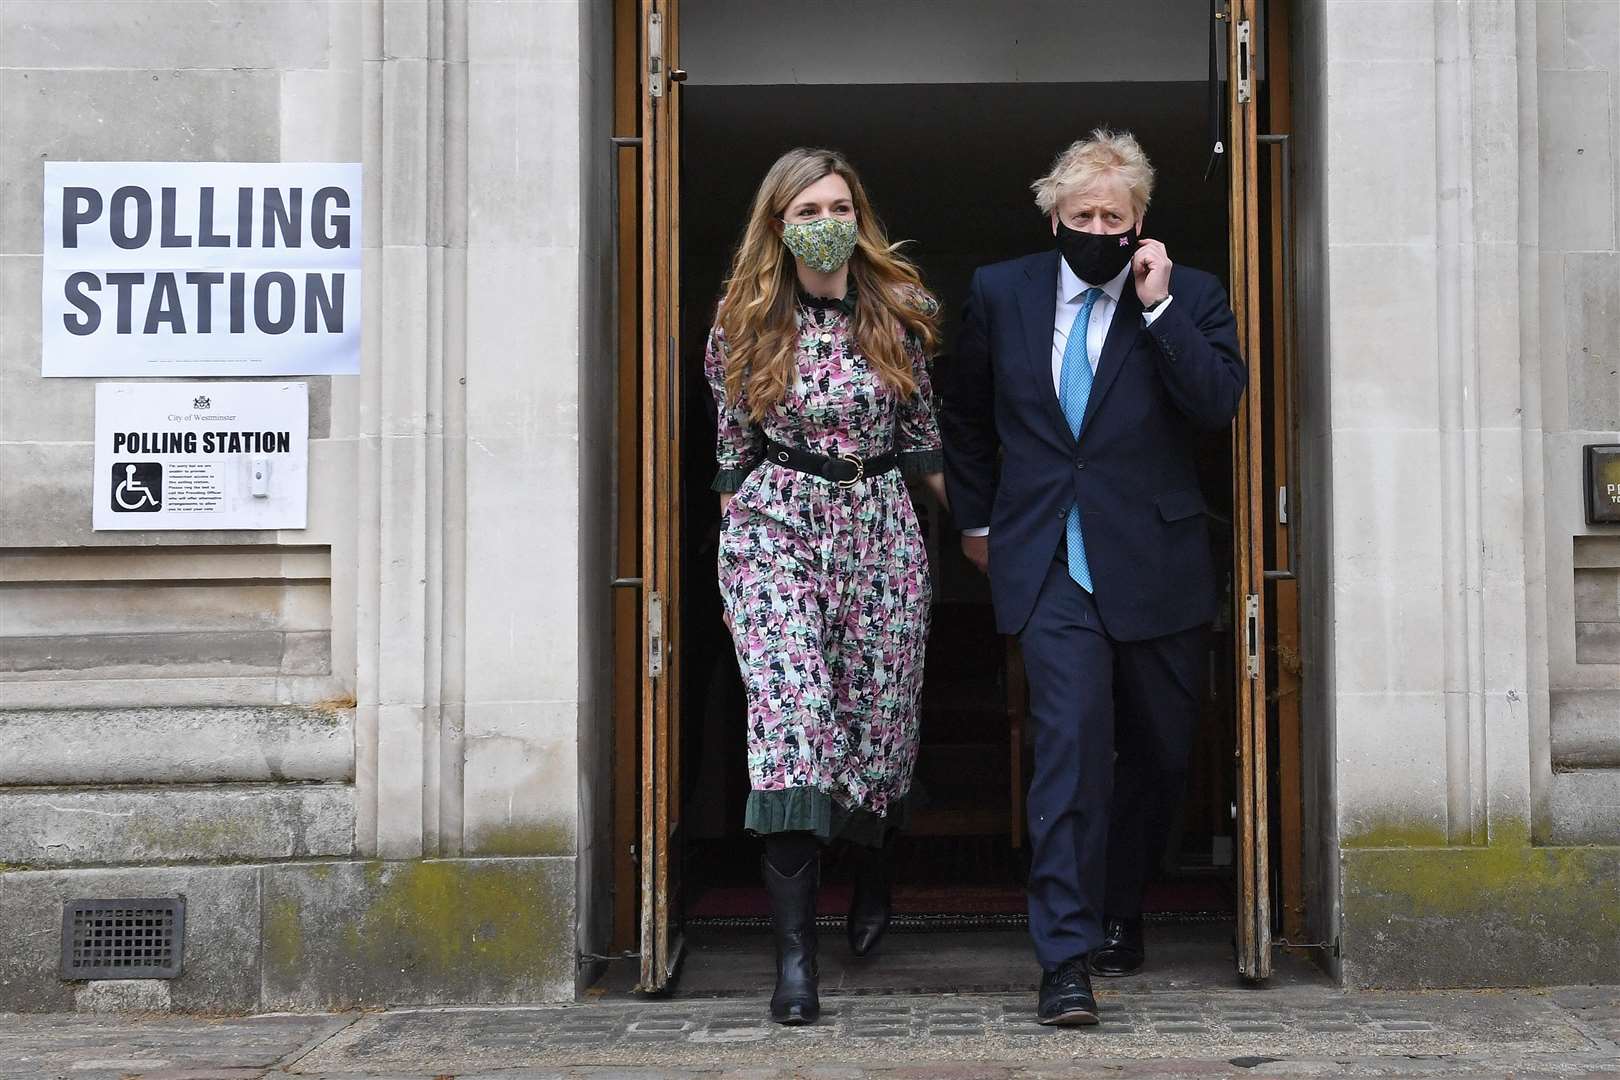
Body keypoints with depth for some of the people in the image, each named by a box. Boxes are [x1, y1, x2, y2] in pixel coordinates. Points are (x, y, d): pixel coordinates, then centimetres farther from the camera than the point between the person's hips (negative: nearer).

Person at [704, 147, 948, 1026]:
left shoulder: (898, 312, 5)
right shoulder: (744, 324, 2)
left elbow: (922, 435, 13)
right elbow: (733, 452, 9)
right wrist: (732, 558, 10)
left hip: (880, 528, 2)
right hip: (777, 528, -2)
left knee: (881, 719, 6)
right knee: (791, 715, -16)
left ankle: (872, 876, 39)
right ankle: (794, 955, -16)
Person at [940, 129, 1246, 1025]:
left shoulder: (1190, 296, 2)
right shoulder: (1000, 293, 6)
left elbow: (1218, 404, -15)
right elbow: (966, 415, 20)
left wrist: (1159, 306, -17)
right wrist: (974, 516, 21)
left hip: (1154, 564, 1)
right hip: (1052, 565, -1)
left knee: (1158, 752, 13)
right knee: (1072, 741, -16)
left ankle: (1118, 912, 34)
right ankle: (1067, 957, -16)